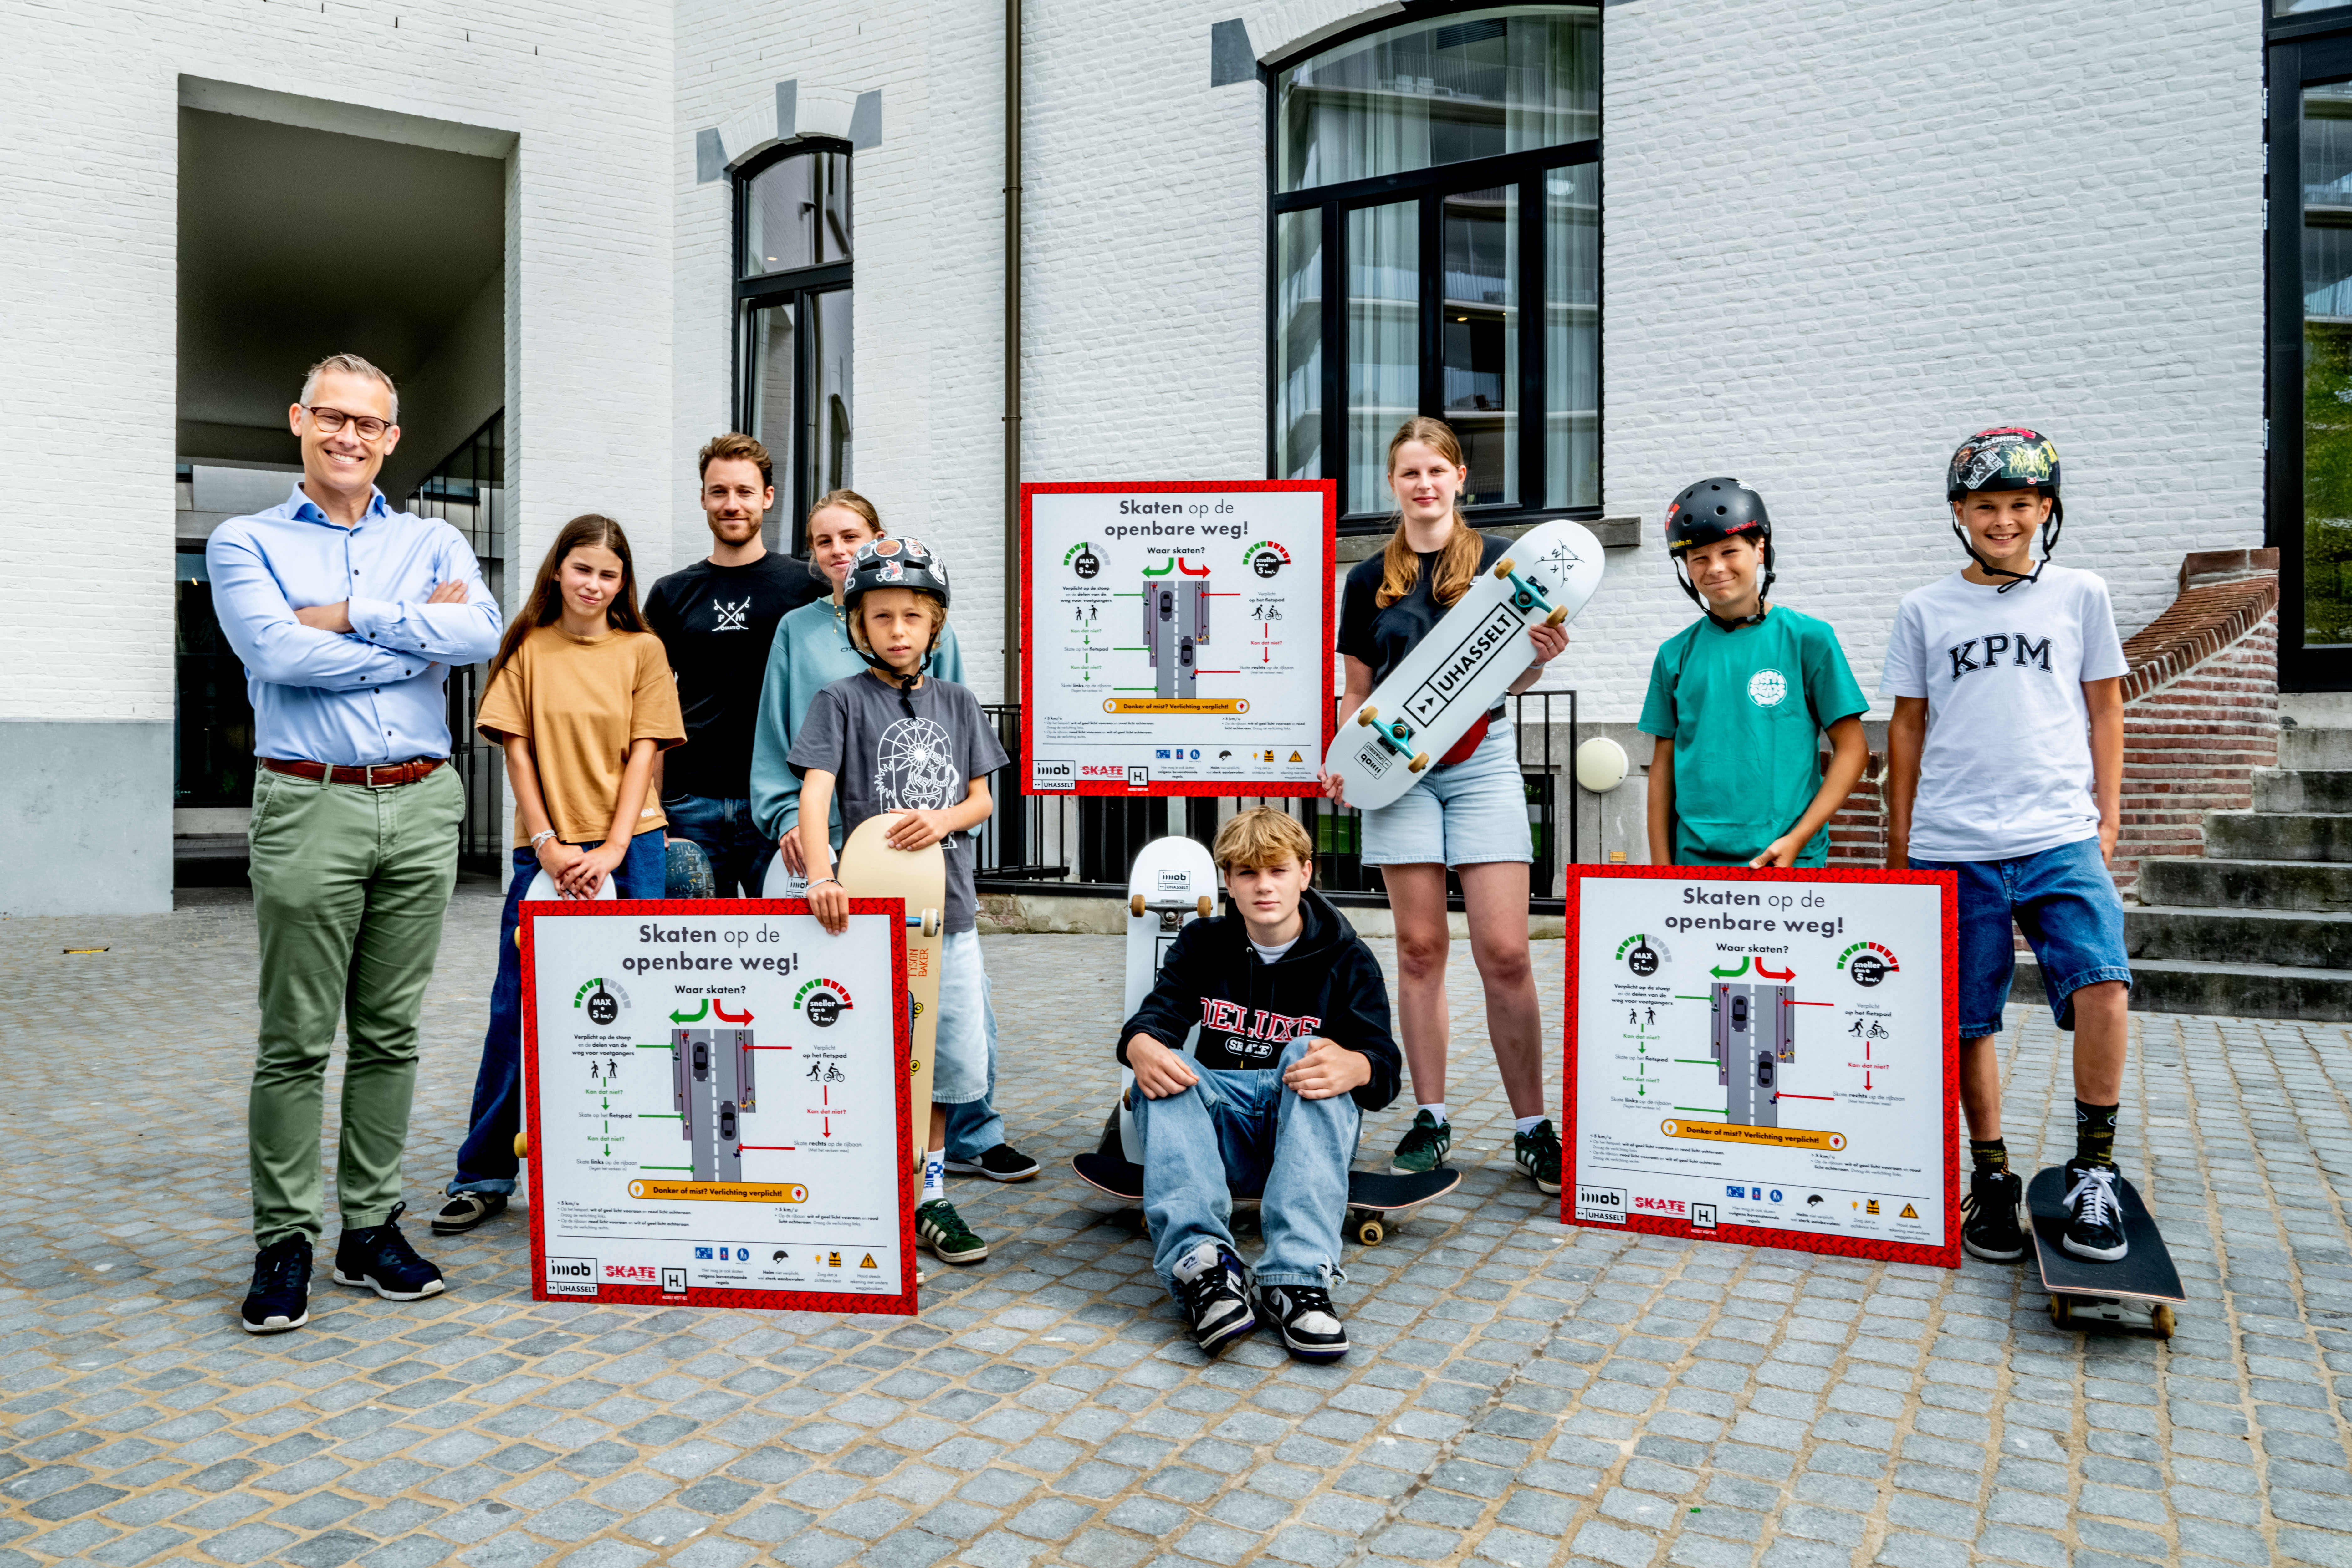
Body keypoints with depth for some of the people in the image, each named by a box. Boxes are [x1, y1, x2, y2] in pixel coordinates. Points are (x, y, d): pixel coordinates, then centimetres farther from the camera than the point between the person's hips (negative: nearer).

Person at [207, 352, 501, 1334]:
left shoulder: (434, 544, 14)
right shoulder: (247, 544, 9)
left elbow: (481, 633, -7)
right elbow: (277, 652, -11)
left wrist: (349, 617, -8)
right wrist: (417, 638, -6)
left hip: (422, 809, 2)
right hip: (309, 807, -2)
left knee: (391, 1033, 8)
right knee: (295, 1041, 1)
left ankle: (370, 1227, 19)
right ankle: (283, 1243, 13)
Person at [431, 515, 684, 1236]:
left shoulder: (643, 651, 5)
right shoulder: (527, 649, 6)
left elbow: (642, 755, 0)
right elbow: (518, 752, 2)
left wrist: (612, 851, -10)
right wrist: (548, 845, -8)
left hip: (628, 849, 0)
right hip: (544, 851, 1)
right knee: (518, 1010, 3)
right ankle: (483, 1176, 14)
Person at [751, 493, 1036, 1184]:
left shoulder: (929, 624, 8)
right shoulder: (798, 630, 10)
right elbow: (776, 738, 10)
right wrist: (787, 815, -2)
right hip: (828, 841, 0)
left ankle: (972, 1135, 15)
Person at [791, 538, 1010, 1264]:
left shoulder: (957, 703, 10)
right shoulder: (842, 700, -3)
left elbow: (980, 797, 11)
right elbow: (816, 790, -15)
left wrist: (944, 821, -12)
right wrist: (822, 876, -30)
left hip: (949, 906, 4)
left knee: (951, 1059, 9)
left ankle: (928, 1193, 25)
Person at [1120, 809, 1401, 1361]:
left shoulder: (1346, 958, 2)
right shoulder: (1203, 944, 10)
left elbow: (1383, 1064, -9)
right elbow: (1156, 1015, -3)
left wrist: (1352, 1066, -36)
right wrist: (1141, 1046, -30)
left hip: (1307, 1126, -2)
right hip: (1221, 1124, 2)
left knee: (1309, 1054, -32)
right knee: (1160, 1073, -27)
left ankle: (1297, 1278, -45)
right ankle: (1200, 1260, -47)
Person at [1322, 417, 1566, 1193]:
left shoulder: (1499, 561, 6)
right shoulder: (1369, 580, 10)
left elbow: (1515, 674, 6)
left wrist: (1540, 655, -16)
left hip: (1482, 760, -1)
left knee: (1505, 954, -6)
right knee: (1419, 948, 3)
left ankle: (1532, 1128, 7)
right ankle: (1429, 1120, 14)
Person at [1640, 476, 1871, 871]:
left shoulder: (1808, 639, 1)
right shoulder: (1675, 655, 8)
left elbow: (1853, 748, 0)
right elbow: (1664, 764, 10)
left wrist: (1797, 839, -9)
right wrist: (1660, 867, 5)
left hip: (1788, 859, -2)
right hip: (1695, 860, 2)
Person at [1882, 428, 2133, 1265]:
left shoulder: (2080, 594, 9)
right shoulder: (1925, 610, 8)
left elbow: (2105, 710, 13)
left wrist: (2107, 819, 6)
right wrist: (1898, 840, 10)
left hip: (2060, 836, 0)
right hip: (1952, 847, 1)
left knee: (2103, 983, -19)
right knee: (1969, 1021, 5)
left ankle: (2092, 1173, -1)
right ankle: (1991, 1179, 21)